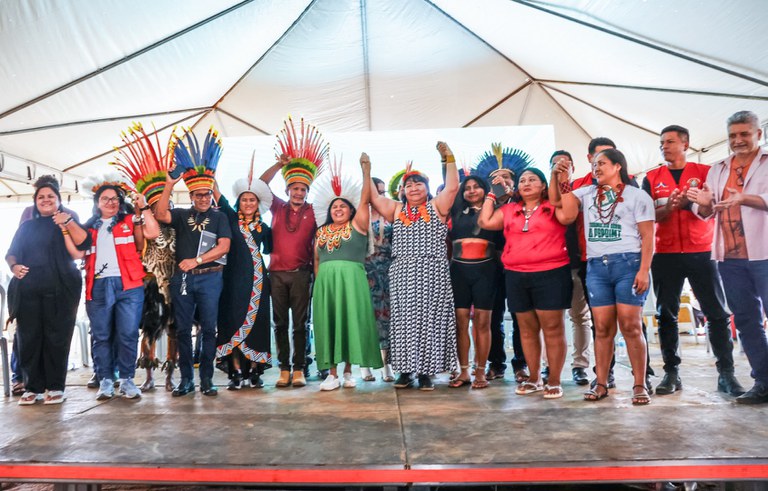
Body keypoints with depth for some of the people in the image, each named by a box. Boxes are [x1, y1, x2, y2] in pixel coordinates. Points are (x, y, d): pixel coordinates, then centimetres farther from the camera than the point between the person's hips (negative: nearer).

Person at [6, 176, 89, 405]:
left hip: (58, 289, -3)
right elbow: (11, 253, 20)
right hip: (27, 290, 4)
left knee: (56, 337, -2)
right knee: (28, 337, 1)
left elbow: (84, 244, -8)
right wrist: (14, 266, -1)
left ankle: (55, 387, 4)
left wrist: (68, 222, -18)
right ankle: (32, 387, 10)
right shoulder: (26, 226, 20)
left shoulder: (67, 222, 9)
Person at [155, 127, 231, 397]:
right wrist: (169, 185, -11)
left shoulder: (219, 217, 6)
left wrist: (196, 260, -11)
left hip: (209, 277, -2)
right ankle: (186, 379, 13)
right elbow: (160, 215, -7)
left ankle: (206, 379, 7)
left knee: (208, 329, 0)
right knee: (183, 329, 5)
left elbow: (224, 246, -5)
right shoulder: (182, 215, 12)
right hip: (182, 278, 2)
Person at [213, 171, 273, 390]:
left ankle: (255, 371, 9)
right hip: (234, 278, -2)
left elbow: (268, 250, 20)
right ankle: (236, 372, 3)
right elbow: (218, 195, -2)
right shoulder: (231, 219, 6)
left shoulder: (263, 228, 12)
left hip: (257, 279, 2)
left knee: (256, 322, 2)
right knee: (234, 322, -3)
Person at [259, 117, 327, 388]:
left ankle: (299, 369, 9)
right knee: (280, 322, 6)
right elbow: (261, 183, 11)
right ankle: (284, 368, 13)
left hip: (301, 273, -2)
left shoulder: (312, 212, 5)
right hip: (277, 273, 2)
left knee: (300, 322, 3)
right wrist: (281, 163, 5)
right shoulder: (278, 208, 11)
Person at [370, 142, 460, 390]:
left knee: (430, 319, -1)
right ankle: (405, 370, 9)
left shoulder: (436, 207, 8)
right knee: (404, 320, 2)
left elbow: (452, 187, -4)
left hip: (432, 274, -2)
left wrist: (449, 159, -6)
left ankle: (426, 371, 4)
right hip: (402, 274, 2)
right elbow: (374, 196, 10)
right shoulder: (396, 209, 15)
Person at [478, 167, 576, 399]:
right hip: (516, 276, 4)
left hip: (550, 274, -4)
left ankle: (554, 381, 7)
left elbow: (568, 216, -14)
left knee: (552, 329, -2)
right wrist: (492, 193, 12)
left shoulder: (553, 207, 5)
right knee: (527, 329, 10)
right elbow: (485, 222, 8)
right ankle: (534, 379, 22)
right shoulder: (508, 210, 16)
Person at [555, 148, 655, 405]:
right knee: (602, 328, 4)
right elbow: (556, 201, 16)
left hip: (628, 264, -3)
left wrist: (644, 270, -10)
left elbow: (647, 237, -1)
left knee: (631, 327, -4)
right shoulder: (587, 193, 17)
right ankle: (601, 384, 10)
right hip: (596, 266, 4)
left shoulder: (637, 196, 4)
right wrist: (557, 176, 3)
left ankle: (640, 385, 5)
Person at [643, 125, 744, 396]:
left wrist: (688, 201, -19)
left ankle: (726, 373, 8)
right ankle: (671, 372, 10)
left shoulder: (705, 172, 7)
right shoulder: (652, 178, 9)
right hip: (665, 254, 1)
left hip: (701, 253, -1)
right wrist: (669, 207, -20)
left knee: (717, 313, -1)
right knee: (666, 314, 2)